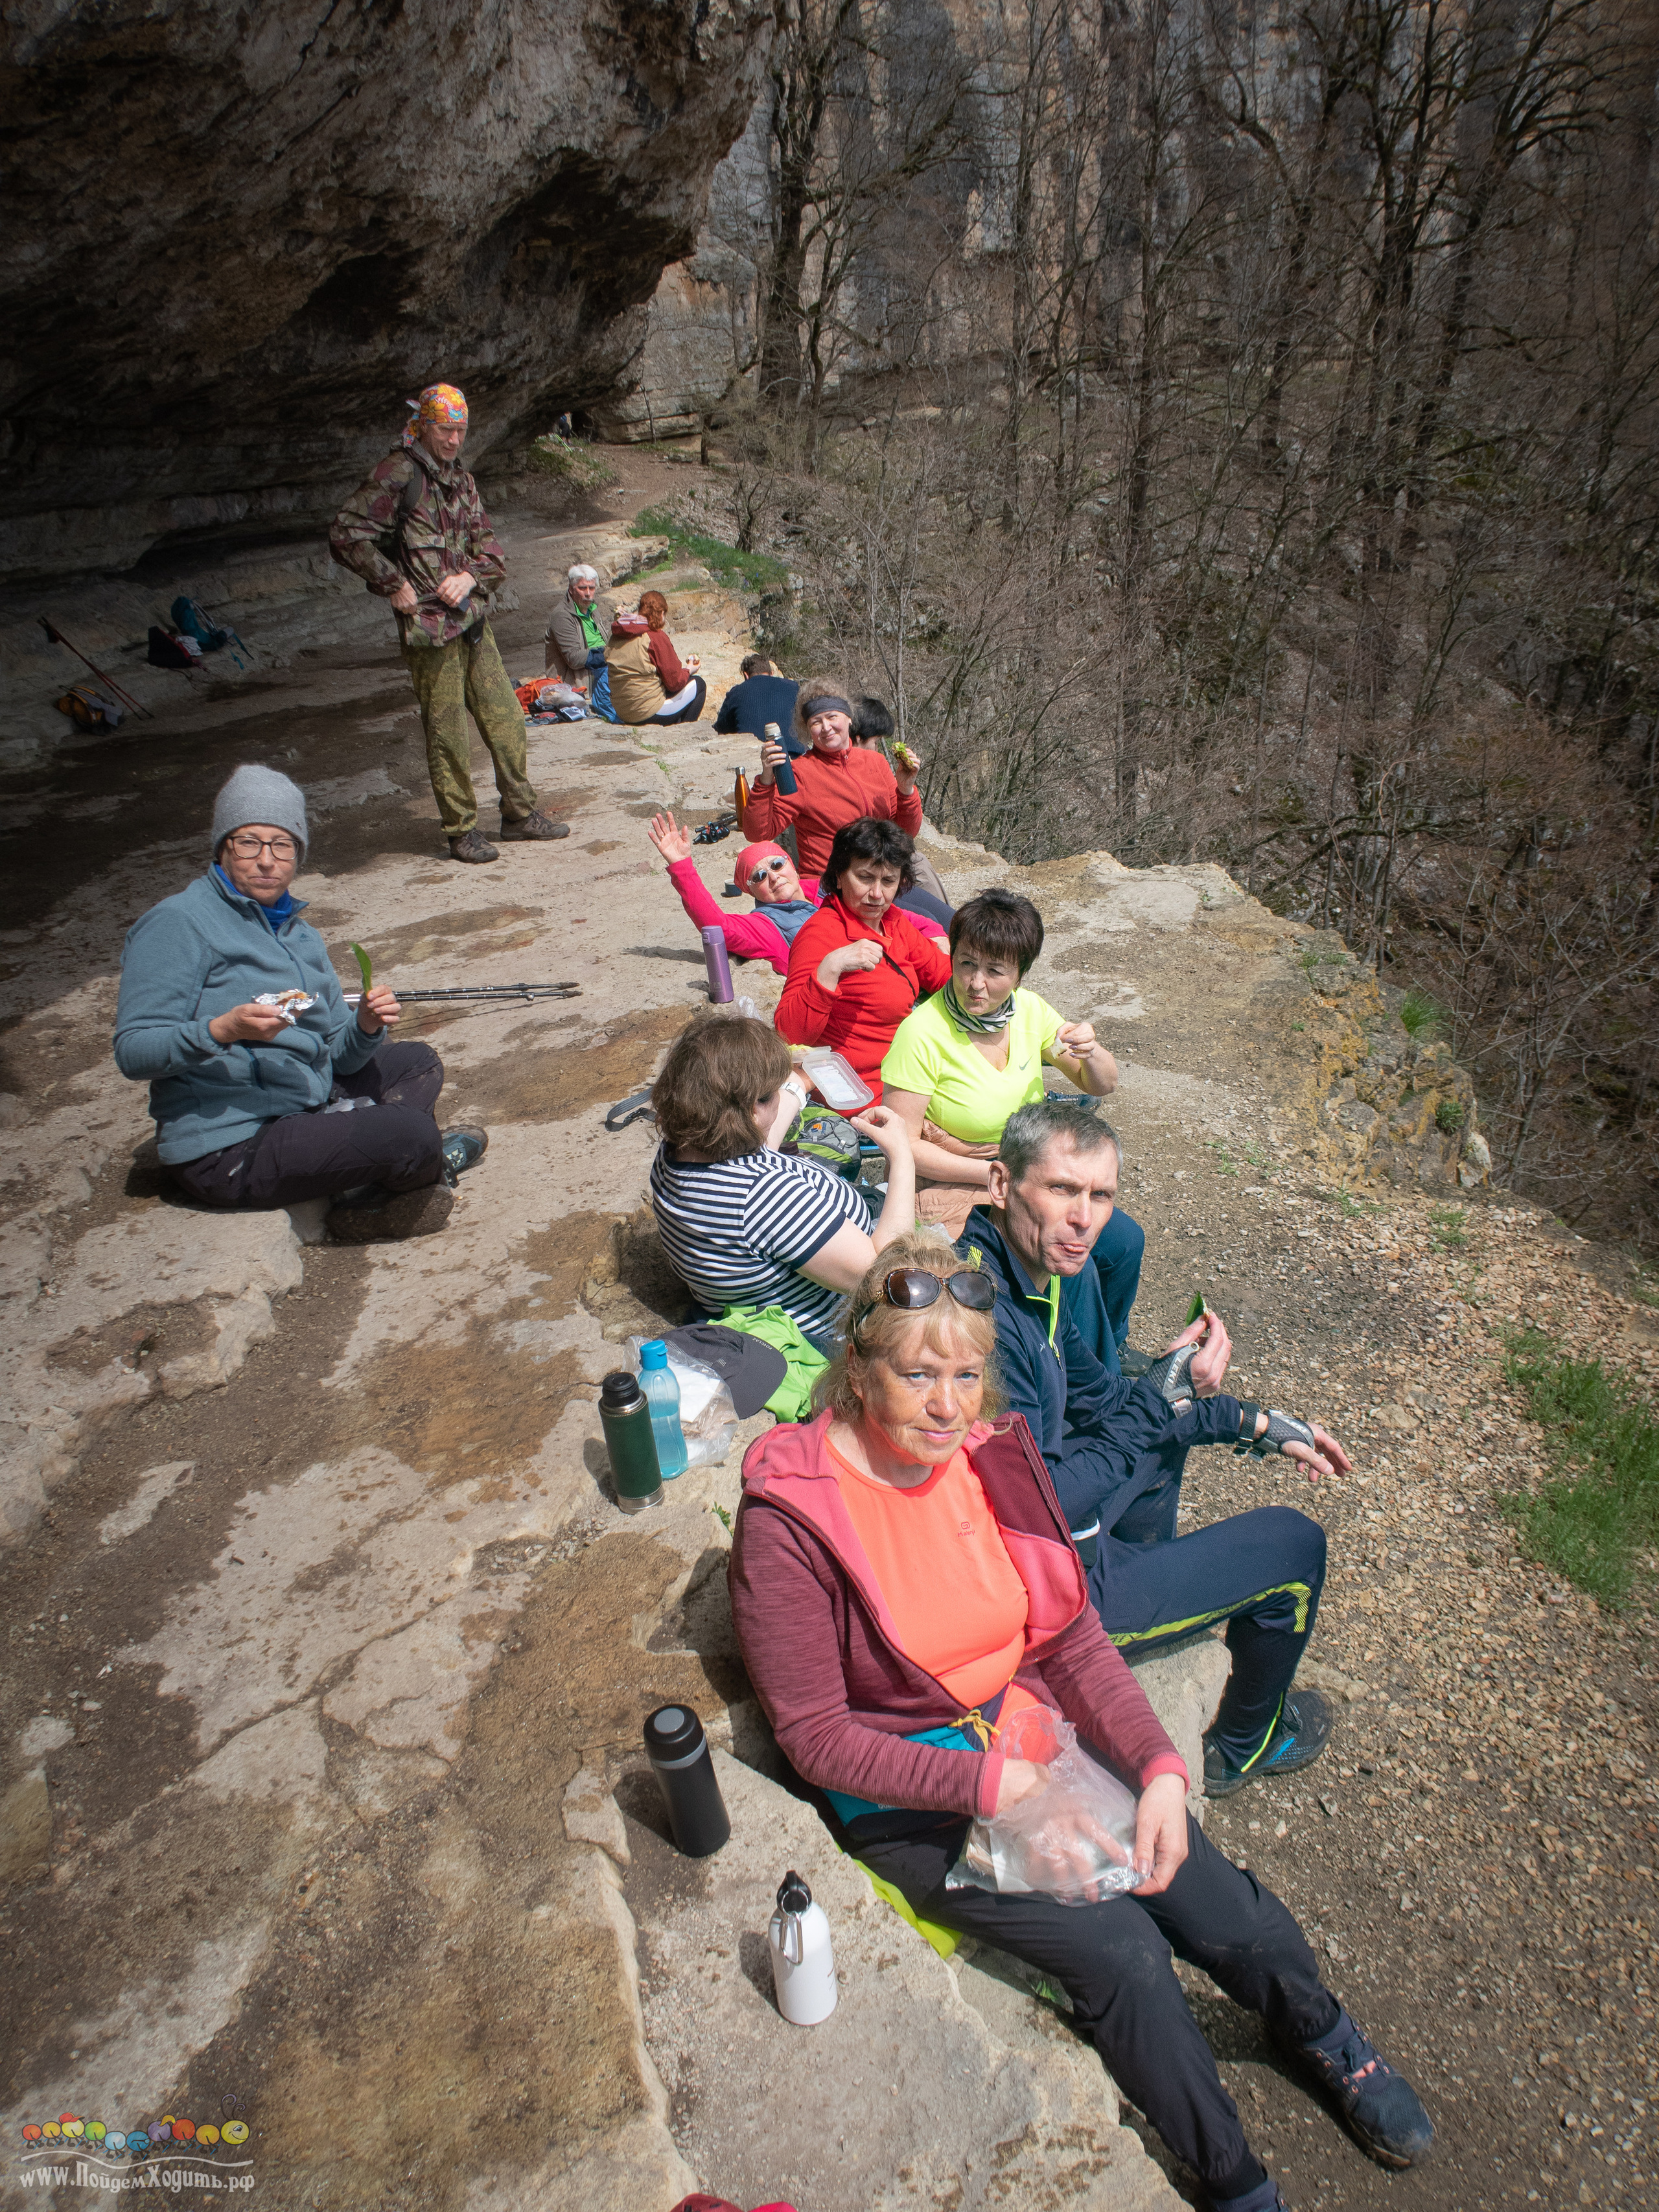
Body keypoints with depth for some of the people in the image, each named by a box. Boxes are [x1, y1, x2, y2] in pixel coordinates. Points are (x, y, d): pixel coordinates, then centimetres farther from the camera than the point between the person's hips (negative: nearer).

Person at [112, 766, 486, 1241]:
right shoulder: (178, 924, -10)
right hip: (226, 1149, -10)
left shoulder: (299, 933, 15)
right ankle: (437, 1164, 11)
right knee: (409, 1133, -28)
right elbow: (132, 1052, -16)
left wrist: (366, 1027, -10)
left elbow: (338, 1057, 11)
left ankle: (370, 1198, -10)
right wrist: (222, 1030, -31)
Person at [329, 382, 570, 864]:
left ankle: (521, 813, 21)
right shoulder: (399, 474, -8)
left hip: (471, 620, 7)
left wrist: (471, 576, -3)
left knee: (505, 717, 9)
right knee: (447, 732, -2)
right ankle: (461, 831, 8)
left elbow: (489, 545, 17)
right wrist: (393, 584, -13)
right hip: (428, 626, -7)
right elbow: (346, 535, -13)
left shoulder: (461, 480, 15)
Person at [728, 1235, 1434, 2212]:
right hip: (905, 1793, -4)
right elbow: (815, 1738, -17)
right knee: (1123, 1952, -17)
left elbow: (1072, 1638, -1)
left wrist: (1159, 1767, -14)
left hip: (1038, 1734, 5)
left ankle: (1326, 2040, 30)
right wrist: (983, 1783, -23)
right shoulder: (788, 1518, -23)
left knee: (1236, 1918, -5)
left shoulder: (994, 1454, -7)